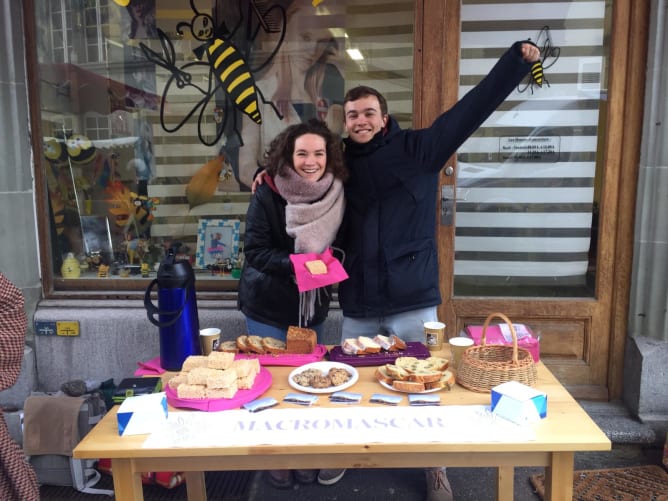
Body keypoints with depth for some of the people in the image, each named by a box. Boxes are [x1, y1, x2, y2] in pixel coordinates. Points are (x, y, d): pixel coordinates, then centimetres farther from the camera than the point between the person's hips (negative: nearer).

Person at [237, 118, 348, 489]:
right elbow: (255, 251, -18)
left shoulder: (336, 194, -3)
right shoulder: (268, 196, -16)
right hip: (268, 307, -3)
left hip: (312, 306, 4)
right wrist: (296, 266, -29)